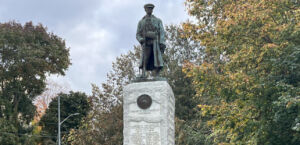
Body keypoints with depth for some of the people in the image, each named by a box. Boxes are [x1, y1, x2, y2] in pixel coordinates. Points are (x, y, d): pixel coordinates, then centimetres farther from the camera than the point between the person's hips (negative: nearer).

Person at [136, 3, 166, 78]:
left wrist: (162, 44, -9)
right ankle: (143, 75, -27)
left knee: (157, 61, -10)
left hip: (156, 43, 0)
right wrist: (141, 40, -11)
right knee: (145, 60, -18)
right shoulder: (141, 22, 18)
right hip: (146, 44, 0)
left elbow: (162, 33, 6)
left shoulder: (158, 20, 15)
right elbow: (138, 35, 13)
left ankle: (157, 77, -11)